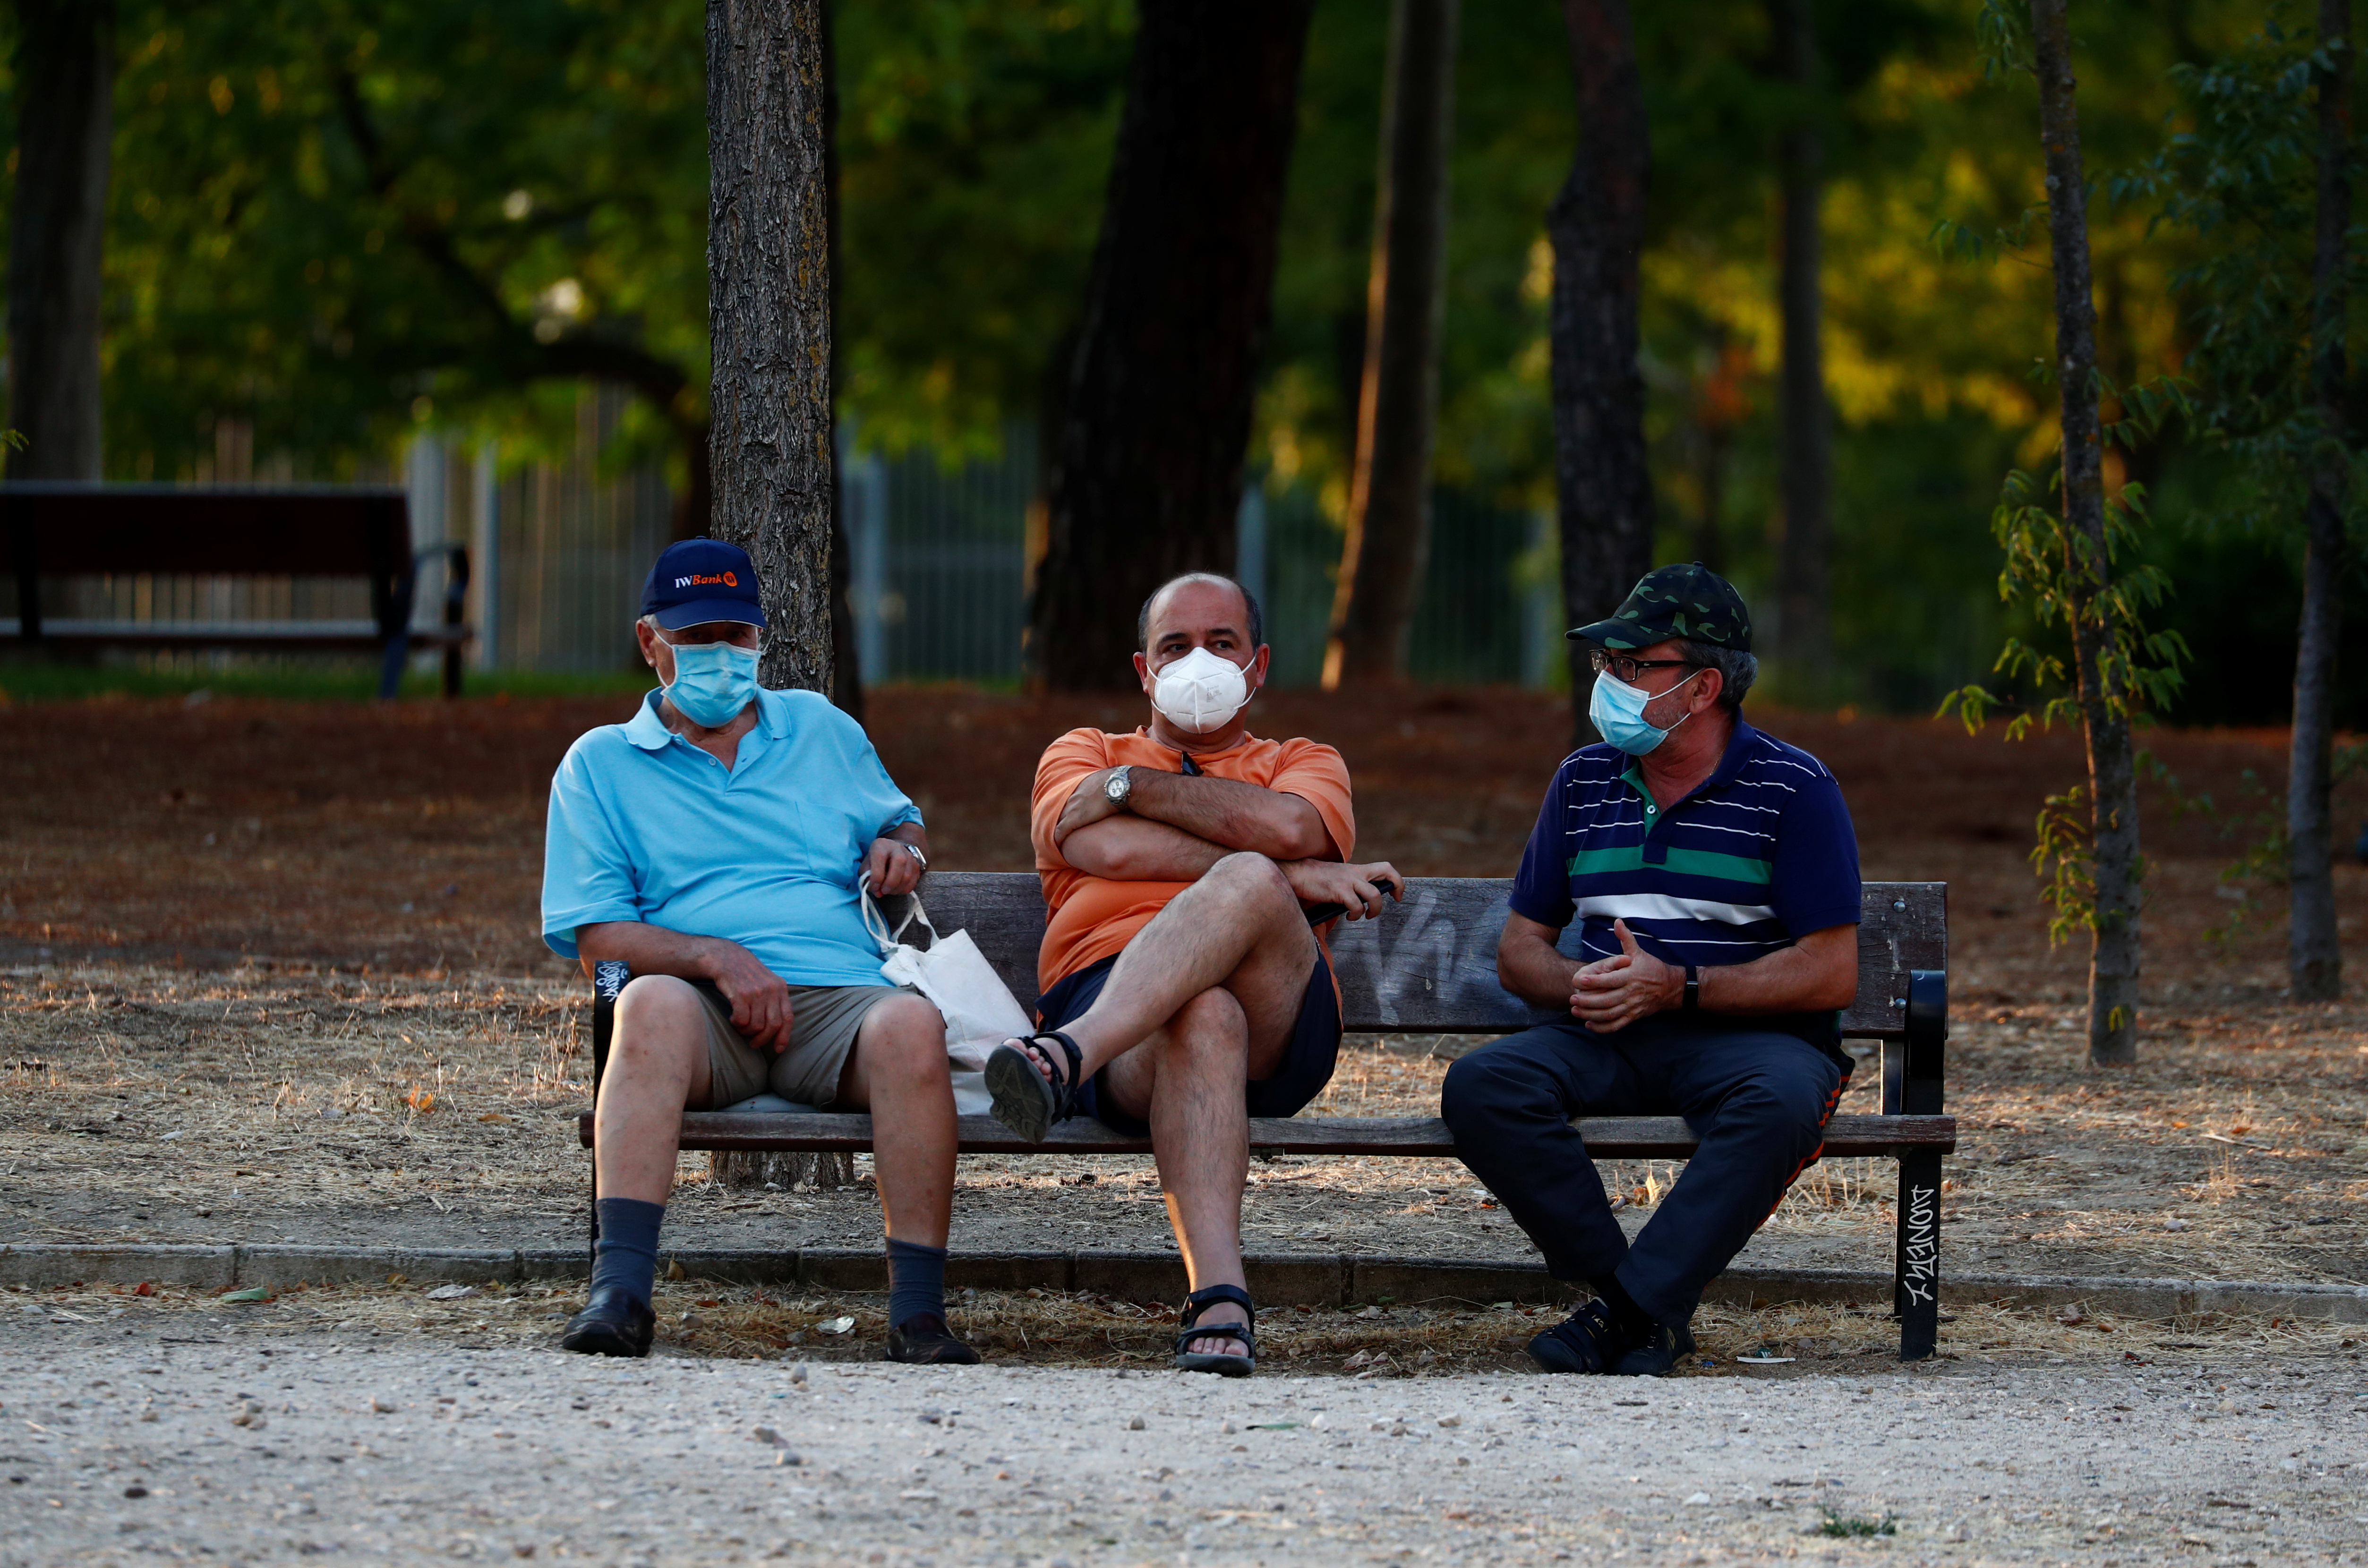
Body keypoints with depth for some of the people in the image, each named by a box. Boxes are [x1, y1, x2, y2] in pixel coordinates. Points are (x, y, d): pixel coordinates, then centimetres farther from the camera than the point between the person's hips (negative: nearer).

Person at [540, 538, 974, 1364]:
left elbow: (900, 823, 38)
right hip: (706, 1015, -2)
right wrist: (718, 958, -12)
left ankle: (918, 1311, -37)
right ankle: (619, 1294, -50)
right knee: (654, 1002, -39)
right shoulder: (600, 764, 16)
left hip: (837, 995, 2)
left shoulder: (821, 729, 26)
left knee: (910, 1024, -35)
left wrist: (901, 847, 11)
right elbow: (596, 933, 5)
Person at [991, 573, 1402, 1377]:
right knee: (1204, 1017, -41)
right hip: (1102, 992, -1)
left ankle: (1067, 1057, -60)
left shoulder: (1306, 764, 32)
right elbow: (1108, 849, 4)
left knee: (1247, 886, -36)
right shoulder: (1084, 753, 31)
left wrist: (1132, 784, 8)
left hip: (1278, 1022, 1)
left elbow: (1288, 827, 2)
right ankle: (1218, 1300, -61)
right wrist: (1290, 875, 0)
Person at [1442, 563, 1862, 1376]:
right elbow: (1519, 949, 16)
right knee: (1481, 1087, -25)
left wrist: (1677, 988, -17)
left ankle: (1633, 1307, -35)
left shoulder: (1793, 789, -3)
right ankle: (1635, 1303, -23)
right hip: (1604, 1038, 4)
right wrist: (1580, 986, -9)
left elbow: (1832, 974, -9)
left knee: (1777, 1103, -39)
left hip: (1748, 1035, -4)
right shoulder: (1584, 782, 13)